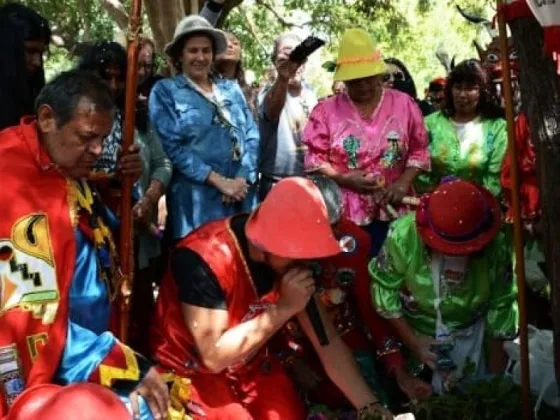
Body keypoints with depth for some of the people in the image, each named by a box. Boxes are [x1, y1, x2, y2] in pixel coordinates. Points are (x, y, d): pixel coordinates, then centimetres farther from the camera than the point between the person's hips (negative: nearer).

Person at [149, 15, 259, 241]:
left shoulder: (231, 89, 14)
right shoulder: (165, 91, 1)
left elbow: (252, 136, 9)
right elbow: (173, 146, -9)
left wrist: (243, 178, -9)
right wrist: (220, 181, -15)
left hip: (241, 196, 4)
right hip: (197, 200, -4)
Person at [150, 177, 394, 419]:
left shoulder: (290, 256, -11)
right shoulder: (205, 258, -30)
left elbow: (327, 340, -8)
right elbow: (214, 357, -30)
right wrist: (284, 309, -30)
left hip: (252, 367, 5)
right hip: (193, 373, -5)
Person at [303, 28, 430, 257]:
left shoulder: (404, 104, 5)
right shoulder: (327, 110, 2)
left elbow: (419, 150, 7)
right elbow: (314, 158, 2)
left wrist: (403, 183, -9)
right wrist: (343, 179, -14)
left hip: (392, 212, 1)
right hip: (343, 214, -1)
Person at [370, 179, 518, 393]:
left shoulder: (495, 246, -22)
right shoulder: (404, 234, -30)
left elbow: (500, 305, -8)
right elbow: (384, 287, -16)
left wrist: (495, 372, -1)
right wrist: (412, 340, -21)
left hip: (467, 334, 1)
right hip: (411, 330, -1)